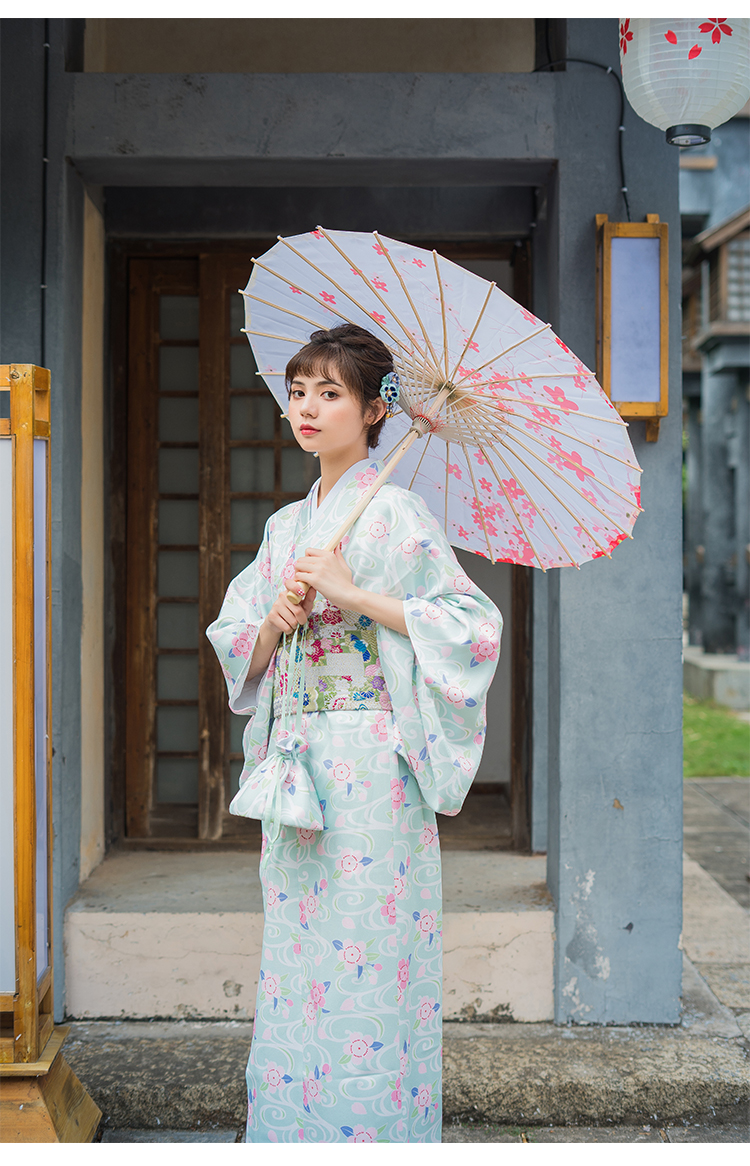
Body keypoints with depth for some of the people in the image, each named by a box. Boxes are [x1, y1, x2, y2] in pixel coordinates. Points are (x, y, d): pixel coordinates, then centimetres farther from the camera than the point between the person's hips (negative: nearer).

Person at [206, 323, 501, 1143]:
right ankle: (295, 1123, 18)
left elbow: (473, 625, -13)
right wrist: (277, 617, -6)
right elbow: (241, 654, 16)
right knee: (294, 957, 8)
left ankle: (373, 1129, 6)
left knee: (365, 959, -5)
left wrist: (350, 593, -15)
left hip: (369, 767, -6)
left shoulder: (393, 513, -4)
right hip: (295, 761, 6)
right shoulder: (285, 526, 16)